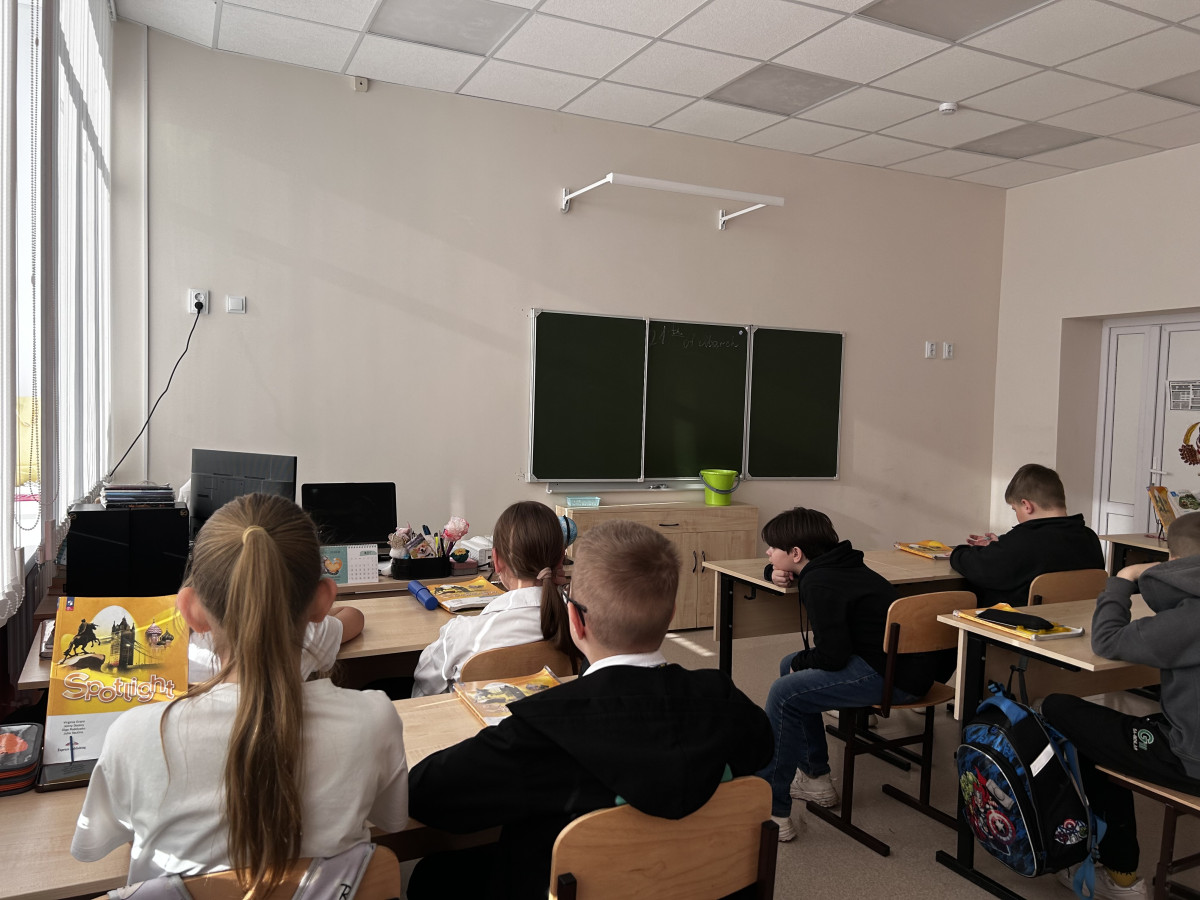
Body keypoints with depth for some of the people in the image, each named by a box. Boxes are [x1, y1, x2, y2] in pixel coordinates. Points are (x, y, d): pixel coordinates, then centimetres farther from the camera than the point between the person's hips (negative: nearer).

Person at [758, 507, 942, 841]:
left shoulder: (820, 585, -16)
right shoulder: (834, 564, 14)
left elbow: (832, 656, -22)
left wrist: (802, 660, -2)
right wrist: (778, 573, 13)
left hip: (896, 677, -11)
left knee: (784, 694, -19)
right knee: (791, 667, 20)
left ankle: (772, 812, -13)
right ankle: (816, 777, 27)